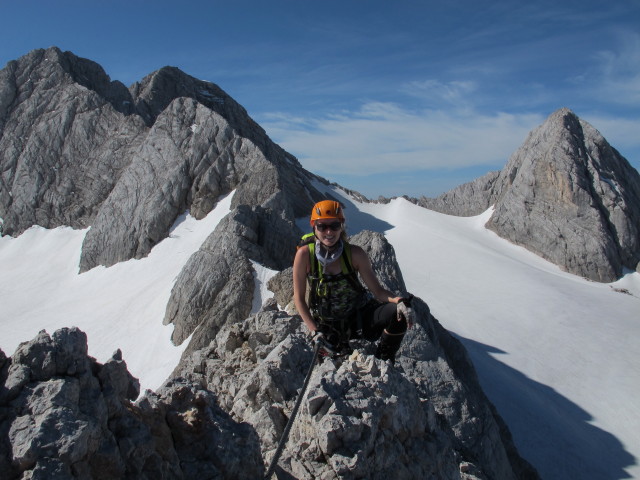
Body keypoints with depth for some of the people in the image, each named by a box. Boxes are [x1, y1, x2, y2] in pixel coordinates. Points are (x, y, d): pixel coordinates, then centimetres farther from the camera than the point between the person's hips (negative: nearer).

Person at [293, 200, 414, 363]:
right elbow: (299, 298, -8)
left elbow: (377, 290, -9)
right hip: (329, 326, 0)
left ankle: (382, 362, 0)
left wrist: (400, 301, -30)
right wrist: (316, 331, -15)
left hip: (361, 316, 1)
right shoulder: (305, 255, -16)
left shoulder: (355, 253, -13)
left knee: (399, 313, -25)